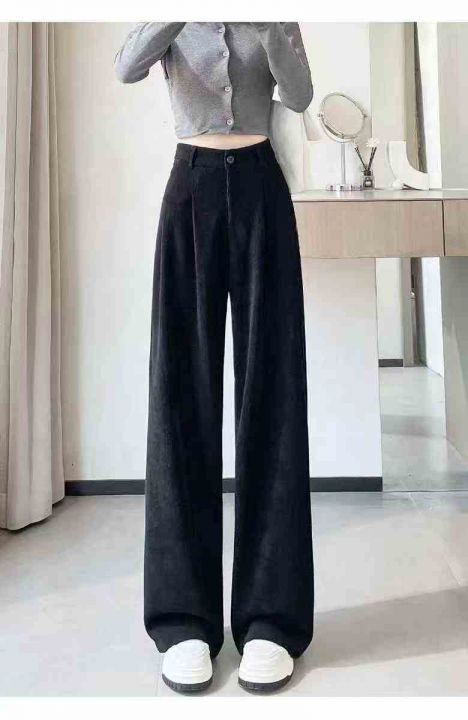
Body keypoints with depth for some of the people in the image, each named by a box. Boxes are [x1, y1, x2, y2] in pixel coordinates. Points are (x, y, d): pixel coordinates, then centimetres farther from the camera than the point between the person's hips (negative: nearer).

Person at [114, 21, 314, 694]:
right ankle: (185, 618, -3)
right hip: (191, 189, 0)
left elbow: (300, 97, -3)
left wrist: (269, 27, -15)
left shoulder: (276, 21, 15)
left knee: (271, 384, -8)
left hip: (260, 189, 1)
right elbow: (126, 69, -9)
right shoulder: (172, 26, 14)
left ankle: (272, 617, -3)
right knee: (184, 385, -8)